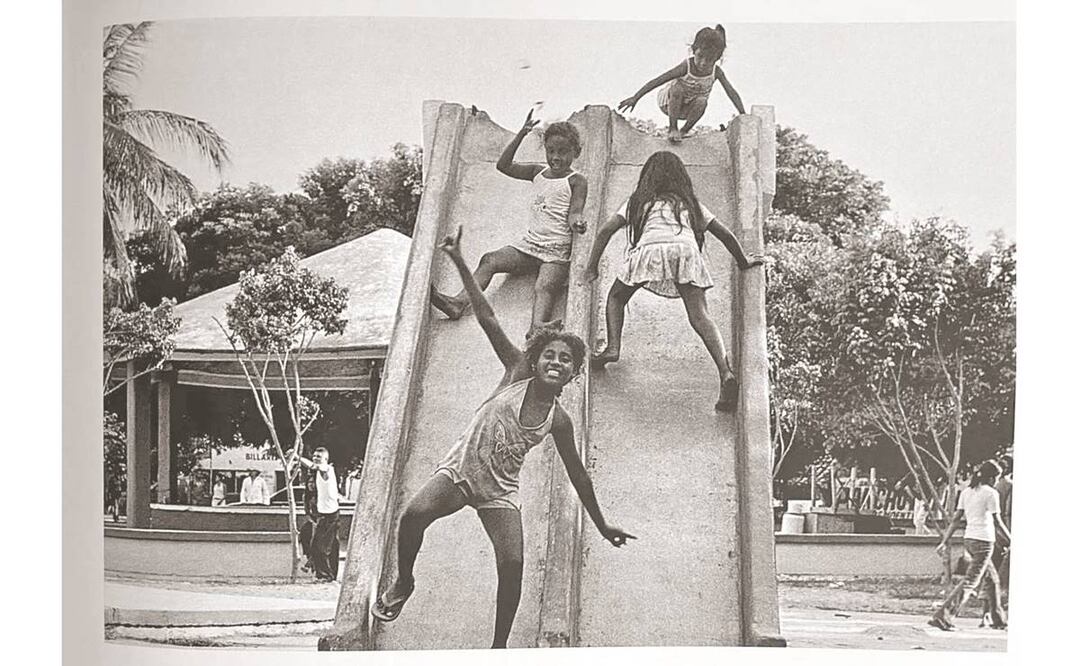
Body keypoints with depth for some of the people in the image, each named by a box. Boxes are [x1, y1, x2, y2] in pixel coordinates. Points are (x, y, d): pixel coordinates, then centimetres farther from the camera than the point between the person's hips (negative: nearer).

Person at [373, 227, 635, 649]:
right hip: (457, 471, -1)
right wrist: (459, 263, -14)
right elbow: (486, 318, -11)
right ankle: (403, 582, -1)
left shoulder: (558, 421, -3)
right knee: (414, 514, -30)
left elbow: (578, 475, 7)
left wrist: (602, 526, 10)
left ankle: (498, 648, 1)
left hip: (500, 492, 2)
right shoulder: (516, 373, -6)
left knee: (512, 566, -17)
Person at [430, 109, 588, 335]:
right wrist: (522, 134, 4)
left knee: (544, 287, -31)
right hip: (529, 243, 6)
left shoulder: (576, 181, 2)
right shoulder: (538, 172, 17)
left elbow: (574, 212, -9)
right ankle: (459, 302, -26)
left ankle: (537, 327, -59)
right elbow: (504, 165, 11)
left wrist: (576, 221, -35)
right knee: (490, 260, -14)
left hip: (557, 250, -6)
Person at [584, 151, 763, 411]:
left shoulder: (638, 201, 31)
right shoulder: (690, 203, 34)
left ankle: (613, 347, 1)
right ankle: (725, 372, -27)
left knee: (616, 298, 23)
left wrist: (591, 268, 25)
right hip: (686, 250, 1)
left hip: (649, 249, -1)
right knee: (699, 315, -8)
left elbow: (606, 229, 20)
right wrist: (744, 261, 48)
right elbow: (725, 234, 33)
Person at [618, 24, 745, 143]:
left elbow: (732, 93, -16)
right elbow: (656, 81, -30)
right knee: (677, 88, -34)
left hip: (688, 110, 3)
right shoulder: (686, 67, -29)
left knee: (702, 101, -30)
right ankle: (672, 129, -23)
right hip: (670, 103, -3)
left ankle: (684, 131, -8)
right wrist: (635, 98, -33)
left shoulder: (716, 72, -19)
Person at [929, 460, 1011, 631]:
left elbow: (956, 519, 9)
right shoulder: (991, 493, -9)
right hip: (984, 541, -8)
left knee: (992, 579, 21)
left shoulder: (966, 492, 10)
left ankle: (999, 620, 29)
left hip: (969, 540, 8)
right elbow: (997, 522, -7)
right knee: (970, 582, -10)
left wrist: (945, 542, 9)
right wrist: (1010, 541, 4)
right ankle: (942, 616, -20)